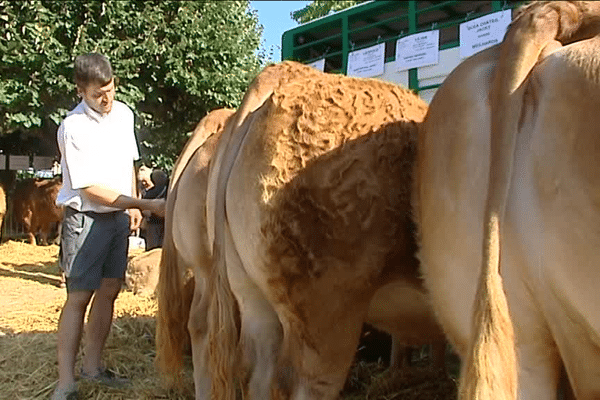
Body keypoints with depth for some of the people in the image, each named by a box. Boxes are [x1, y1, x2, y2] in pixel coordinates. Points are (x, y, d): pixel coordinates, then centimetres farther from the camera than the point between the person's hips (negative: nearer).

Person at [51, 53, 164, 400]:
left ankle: (93, 364, 24)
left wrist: (133, 207, 10)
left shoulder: (124, 114, 3)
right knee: (79, 296, -7)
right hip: (86, 218, -6)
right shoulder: (73, 128, -18)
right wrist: (147, 205, -20)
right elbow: (91, 189, -19)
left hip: (119, 216, 6)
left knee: (109, 290, 10)